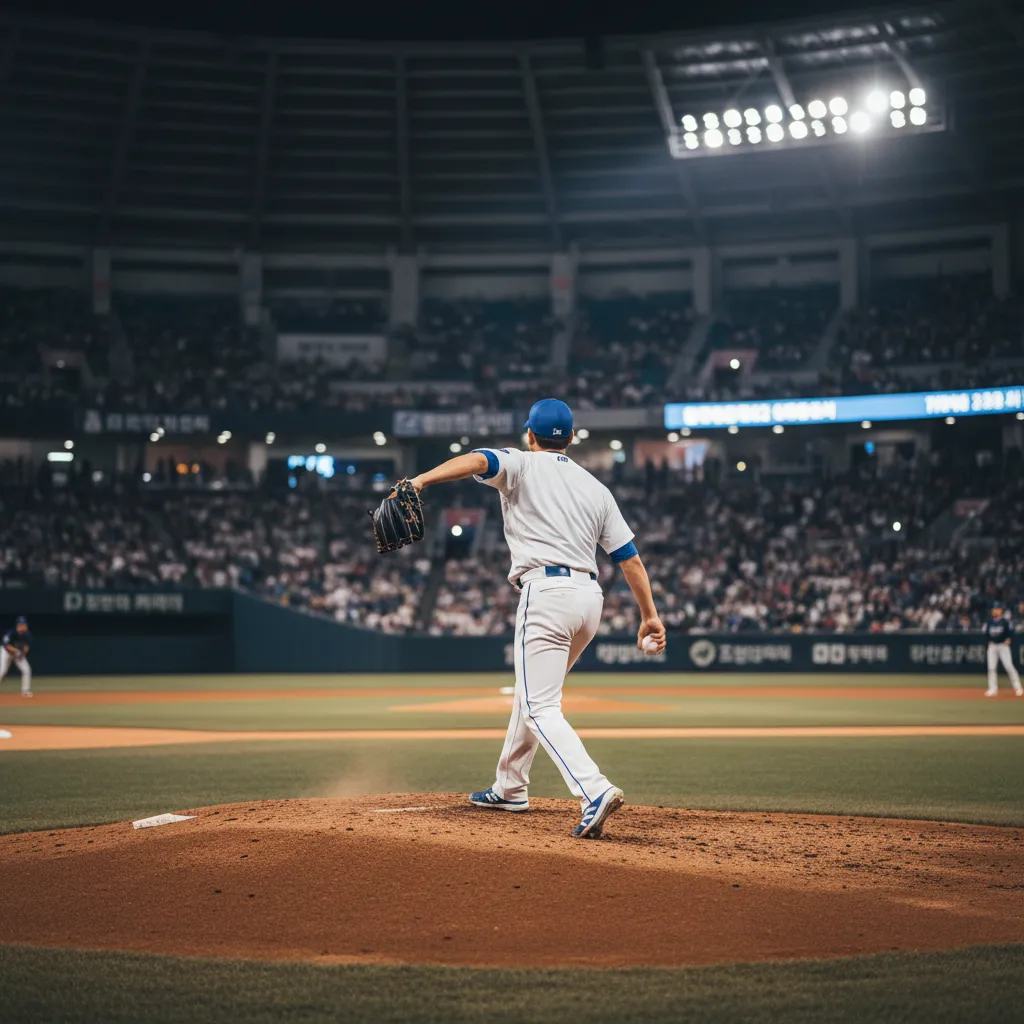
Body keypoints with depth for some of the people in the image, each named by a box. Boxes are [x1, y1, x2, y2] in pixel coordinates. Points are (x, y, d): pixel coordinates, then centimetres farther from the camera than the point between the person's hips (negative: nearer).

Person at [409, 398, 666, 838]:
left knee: (541, 708, -10)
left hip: (546, 592, -7)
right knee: (531, 691, 25)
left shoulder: (522, 464, 5)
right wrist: (649, 615, 18)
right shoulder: (595, 487, 20)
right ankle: (510, 788, 35)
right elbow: (630, 557, 15)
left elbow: (476, 461, -18)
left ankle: (595, 791, -29)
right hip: (590, 597, 7)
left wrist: (420, 481, -32)